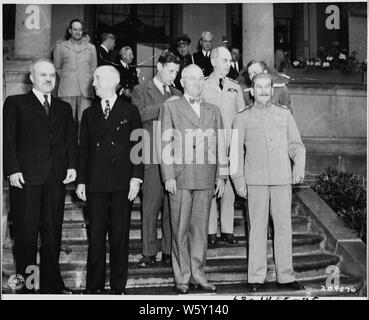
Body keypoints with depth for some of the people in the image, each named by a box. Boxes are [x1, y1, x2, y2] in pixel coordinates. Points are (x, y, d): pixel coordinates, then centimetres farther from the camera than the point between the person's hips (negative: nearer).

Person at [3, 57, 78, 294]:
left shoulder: (64, 108, 18)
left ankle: (52, 283, 16)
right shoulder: (15, 103, 7)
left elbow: (71, 140, 13)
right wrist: (13, 170, -10)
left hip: (57, 177, 3)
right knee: (26, 232, 1)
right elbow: (8, 139, 0)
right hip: (26, 177, -3)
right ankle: (26, 285, 12)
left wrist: (72, 166, -1)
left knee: (53, 232, 7)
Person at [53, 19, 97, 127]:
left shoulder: (91, 48, 17)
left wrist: (87, 81, 10)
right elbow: (57, 68, 18)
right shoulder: (60, 47, 13)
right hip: (67, 90, -1)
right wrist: (66, 79, 10)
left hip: (86, 90, 1)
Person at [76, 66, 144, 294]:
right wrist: (81, 180, 7)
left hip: (122, 183, -2)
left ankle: (119, 286, 14)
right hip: (95, 184, 2)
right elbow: (83, 149, 13)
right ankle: (94, 286, 15)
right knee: (95, 236, 4)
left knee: (120, 237, 3)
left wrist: (136, 177, -6)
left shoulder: (130, 112, 6)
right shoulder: (89, 114, 15)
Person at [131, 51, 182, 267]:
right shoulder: (141, 91, 8)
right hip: (153, 158, -4)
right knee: (151, 207, -2)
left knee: (172, 207, 4)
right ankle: (149, 253, 6)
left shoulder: (177, 95, 22)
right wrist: (165, 105, -15)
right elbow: (140, 114, -12)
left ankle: (169, 251, 12)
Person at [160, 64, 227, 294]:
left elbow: (220, 146, 14)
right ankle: (182, 277, 14)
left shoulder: (213, 111, 17)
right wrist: (168, 176, -8)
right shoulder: (170, 108, 7)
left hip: (206, 179, 3)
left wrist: (221, 176, 7)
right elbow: (165, 144, 0)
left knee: (200, 229, 8)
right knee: (180, 229, 3)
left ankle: (198, 275, 19)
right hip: (180, 177, -3)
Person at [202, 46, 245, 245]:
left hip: (231, 147, 3)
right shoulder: (202, 87, 2)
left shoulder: (235, 88, 12)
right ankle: (210, 232, 10)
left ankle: (227, 230, 13)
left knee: (229, 189, 4)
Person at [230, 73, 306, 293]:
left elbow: (295, 144, 13)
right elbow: (236, 151, 9)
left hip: (282, 178, 1)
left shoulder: (284, 114, 14)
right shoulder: (243, 118, 10)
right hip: (256, 179, -1)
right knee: (258, 227, 1)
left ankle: (286, 276, 12)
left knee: (284, 225, 2)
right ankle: (256, 278, 9)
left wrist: (299, 165, -4)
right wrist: (238, 179, 2)